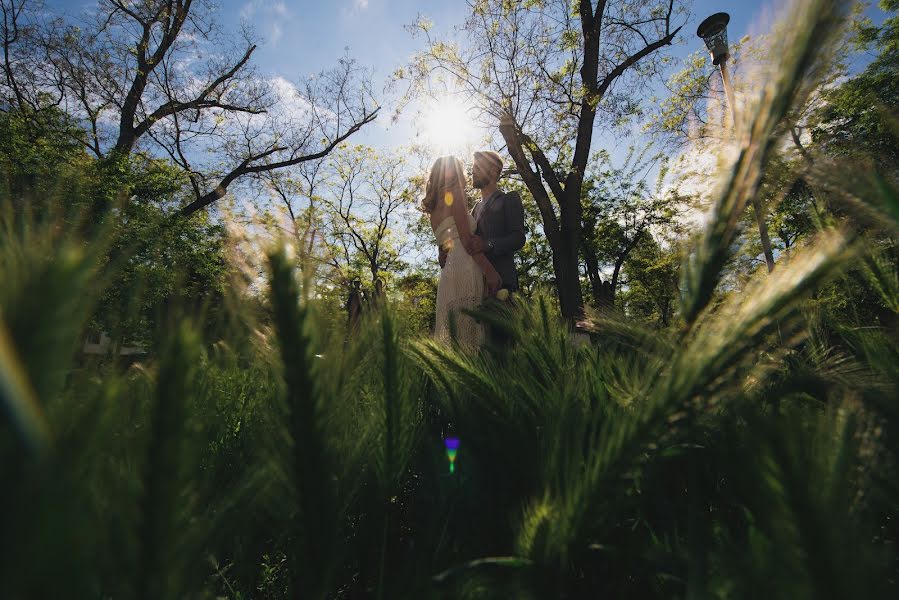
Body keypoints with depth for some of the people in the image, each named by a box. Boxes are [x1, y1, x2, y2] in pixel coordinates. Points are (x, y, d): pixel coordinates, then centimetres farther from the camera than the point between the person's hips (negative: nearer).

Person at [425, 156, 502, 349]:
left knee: (452, 335, 3)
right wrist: (490, 270, -10)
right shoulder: (454, 193, 4)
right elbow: (466, 238, -8)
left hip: (448, 272, 8)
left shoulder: (434, 208, 26)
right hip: (465, 266, -8)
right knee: (468, 333, -14)